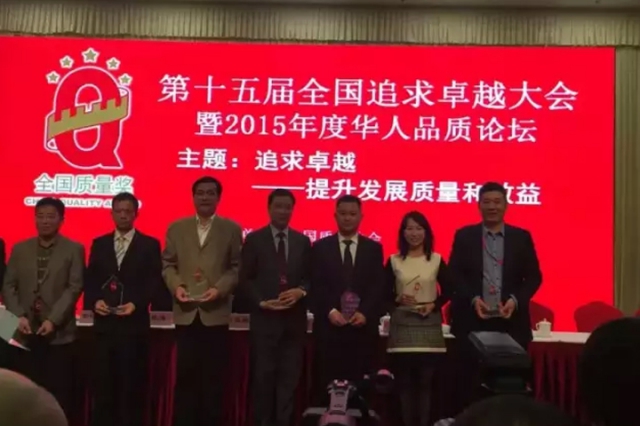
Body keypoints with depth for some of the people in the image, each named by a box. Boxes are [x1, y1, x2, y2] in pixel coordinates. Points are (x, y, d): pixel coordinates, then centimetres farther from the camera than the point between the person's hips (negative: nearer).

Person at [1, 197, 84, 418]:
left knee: (58, 391, 0)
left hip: (59, 332, -3)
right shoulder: (20, 249, 12)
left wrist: (53, 320, -14)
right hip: (26, 332, 3)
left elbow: (74, 288, -5)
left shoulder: (74, 249, 2)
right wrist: (18, 316, -7)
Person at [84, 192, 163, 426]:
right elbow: (90, 280, 10)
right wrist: (94, 301, -8)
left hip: (134, 323, -2)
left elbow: (155, 282, -2)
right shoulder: (99, 243, 13)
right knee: (103, 382, 5)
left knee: (132, 383, 3)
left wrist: (137, 304, -15)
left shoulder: (150, 244, 3)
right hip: (104, 322, 3)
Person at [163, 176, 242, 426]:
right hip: (185, 312, 2)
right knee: (185, 375, 6)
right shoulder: (176, 228, 11)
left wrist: (220, 288, -14)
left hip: (216, 313, -1)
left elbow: (237, 268, 0)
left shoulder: (231, 229, 5)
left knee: (214, 376, 5)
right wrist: (176, 285, -8)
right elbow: (168, 264, 9)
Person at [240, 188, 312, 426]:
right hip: (264, 317, -2)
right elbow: (245, 278, -1)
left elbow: (310, 277, 9)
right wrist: (261, 302, -14)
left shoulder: (303, 241, 10)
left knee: (290, 375, 5)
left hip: (295, 318, 2)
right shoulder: (254, 239, 2)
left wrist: (301, 291, -11)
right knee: (264, 374, 3)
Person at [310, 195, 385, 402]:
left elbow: (378, 287, 3)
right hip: (329, 325, 0)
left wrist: (366, 313, -11)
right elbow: (316, 286, 2)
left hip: (363, 326, 1)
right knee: (327, 383, 1)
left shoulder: (373, 248, 11)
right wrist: (330, 311, -12)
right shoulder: (321, 247, 9)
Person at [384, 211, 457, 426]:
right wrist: (398, 299, -15)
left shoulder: (437, 260, 4)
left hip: (429, 326, 0)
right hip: (402, 325, 0)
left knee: (426, 380, 1)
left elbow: (449, 290, 7)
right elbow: (385, 293, 4)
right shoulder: (394, 261, 3)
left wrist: (434, 305, -8)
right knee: (404, 381, 2)